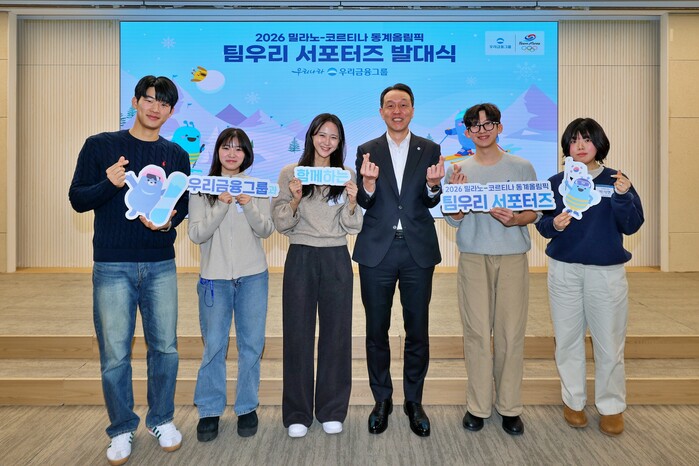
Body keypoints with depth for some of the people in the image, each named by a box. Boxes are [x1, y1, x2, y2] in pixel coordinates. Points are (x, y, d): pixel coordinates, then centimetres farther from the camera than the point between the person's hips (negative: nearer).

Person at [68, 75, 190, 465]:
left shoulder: (176, 155, 9)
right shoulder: (100, 146, 2)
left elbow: (183, 207, 11)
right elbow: (78, 199, 1)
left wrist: (167, 221, -11)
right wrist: (109, 183, -18)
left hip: (161, 265, 2)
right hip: (113, 266, -2)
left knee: (165, 347, 7)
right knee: (115, 354, 3)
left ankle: (162, 420, 27)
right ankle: (122, 429, 23)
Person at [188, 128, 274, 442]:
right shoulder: (202, 188, 2)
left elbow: (266, 231, -1)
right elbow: (196, 234, -5)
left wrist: (248, 206, -17)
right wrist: (222, 206, -17)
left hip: (253, 276, 1)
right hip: (215, 277, -1)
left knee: (251, 344, 6)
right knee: (213, 346, 2)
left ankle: (247, 408, 21)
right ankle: (209, 411, 18)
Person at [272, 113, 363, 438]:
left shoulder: (347, 175, 8)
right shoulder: (290, 173, 3)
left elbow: (353, 227, 5)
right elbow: (281, 224, 0)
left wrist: (352, 201, -13)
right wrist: (295, 200, -17)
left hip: (336, 259, 2)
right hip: (300, 258, -1)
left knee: (336, 333, 6)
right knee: (297, 334, 3)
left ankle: (332, 411, 22)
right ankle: (297, 414, 18)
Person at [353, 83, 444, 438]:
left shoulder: (430, 150, 7)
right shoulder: (367, 151, 5)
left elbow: (432, 201, -2)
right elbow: (363, 203, -2)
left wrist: (433, 184, -24)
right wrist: (369, 182, -23)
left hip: (418, 250, 0)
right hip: (377, 250, 0)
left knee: (417, 330, 8)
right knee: (376, 330, 9)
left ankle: (414, 402, 25)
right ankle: (382, 400, 26)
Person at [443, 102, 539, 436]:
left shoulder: (522, 167, 6)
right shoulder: (458, 170, 7)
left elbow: (535, 212, 8)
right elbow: (453, 220, 4)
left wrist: (516, 220, -13)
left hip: (513, 258, 0)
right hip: (473, 258, 0)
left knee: (511, 332, 1)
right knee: (476, 331, 0)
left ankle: (509, 406, 15)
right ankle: (478, 405, 12)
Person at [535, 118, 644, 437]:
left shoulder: (616, 180, 2)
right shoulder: (555, 183, 4)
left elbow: (632, 225, -4)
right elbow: (542, 225, 4)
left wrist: (622, 196, -20)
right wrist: (554, 224, -18)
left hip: (607, 271, -1)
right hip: (564, 270, 1)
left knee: (609, 342, 4)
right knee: (567, 339, 9)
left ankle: (611, 407, 23)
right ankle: (573, 401, 26)